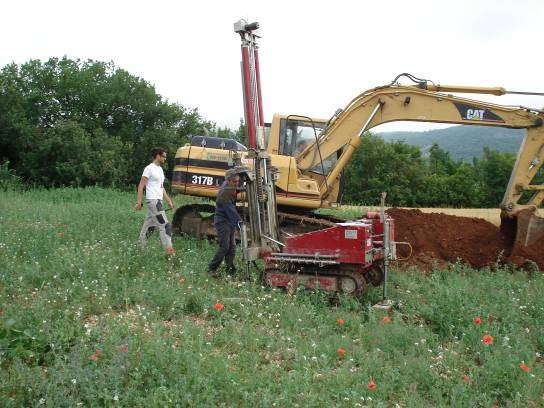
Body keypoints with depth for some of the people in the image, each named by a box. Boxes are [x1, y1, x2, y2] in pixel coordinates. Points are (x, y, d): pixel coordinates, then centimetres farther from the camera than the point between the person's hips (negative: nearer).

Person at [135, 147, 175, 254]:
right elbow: (141, 185, -12)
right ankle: (168, 248, -9)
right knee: (164, 225, -11)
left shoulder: (160, 169, 18)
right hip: (153, 201, -9)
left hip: (158, 201, 9)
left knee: (149, 225, 13)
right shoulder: (149, 168, -10)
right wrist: (139, 202, -17)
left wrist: (168, 200, 20)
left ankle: (141, 246, 20)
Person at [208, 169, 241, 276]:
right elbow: (231, 211, -28)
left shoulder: (231, 188, 3)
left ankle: (230, 269, 12)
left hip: (230, 221, 9)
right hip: (222, 221, -9)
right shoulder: (224, 193, -23)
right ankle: (211, 268, -1)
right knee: (224, 246, -12)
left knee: (232, 246, 7)